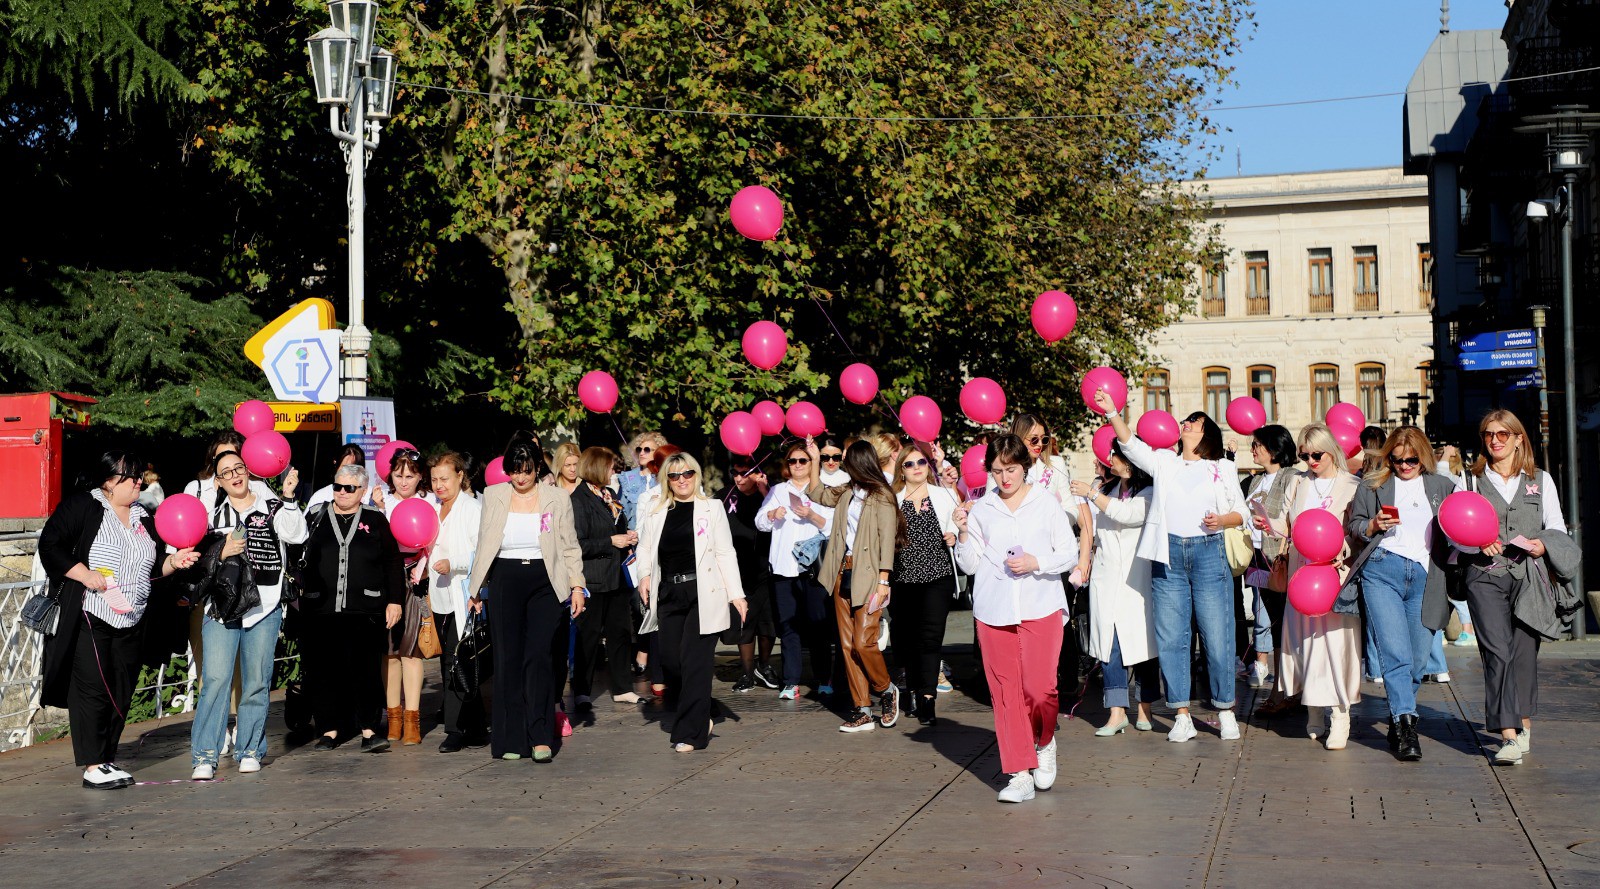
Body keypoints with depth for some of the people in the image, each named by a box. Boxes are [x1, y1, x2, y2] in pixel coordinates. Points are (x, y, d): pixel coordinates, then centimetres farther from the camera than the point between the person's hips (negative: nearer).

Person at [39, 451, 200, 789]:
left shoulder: (144, 518, 16)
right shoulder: (81, 505, -3)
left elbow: (154, 566, 22)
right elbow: (50, 546, -9)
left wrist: (173, 562, 1)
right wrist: (86, 575, -18)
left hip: (129, 622, 6)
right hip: (88, 619, -6)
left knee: (121, 693, 8)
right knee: (92, 689, -6)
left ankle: (107, 760, 18)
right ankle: (92, 767, 0)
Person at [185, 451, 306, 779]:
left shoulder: (272, 510, 6)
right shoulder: (213, 516, 12)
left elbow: (297, 534, -12)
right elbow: (196, 560, 13)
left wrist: (288, 498, -22)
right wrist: (221, 553, -6)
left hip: (264, 607, 0)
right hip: (221, 607, 0)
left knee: (256, 682, 5)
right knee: (215, 680, -8)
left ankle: (249, 750, 16)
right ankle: (205, 756, -5)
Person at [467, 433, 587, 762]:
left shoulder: (558, 498, 3)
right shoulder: (493, 496, 7)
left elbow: (570, 547, 7)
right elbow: (484, 545, 13)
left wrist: (577, 586, -1)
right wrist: (477, 588, 11)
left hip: (546, 584, -2)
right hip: (504, 583, 2)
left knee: (539, 656, -11)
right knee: (508, 660, 1)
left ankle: (541, 737, -5)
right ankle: (512, 739, 8)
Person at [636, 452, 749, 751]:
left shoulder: (712, 508, 5)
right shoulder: (655, 511, 12)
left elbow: (725, 553, 2)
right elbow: (645, 547, 15)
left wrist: (736, 594, -3)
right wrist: (644, 575, -4)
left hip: (703, 594, -3)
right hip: (669, 593, 3)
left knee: (695, 661, -6)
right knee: (669, 657, -2)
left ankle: (691, 732, 2)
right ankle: (698, 717, 20)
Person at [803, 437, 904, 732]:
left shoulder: (881, 496, -6)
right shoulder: (847, 494, 16)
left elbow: (887, 539, -11)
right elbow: (818, 494, 33)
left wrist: (883, 581, -16)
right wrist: (815, 459, 27)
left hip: (867, 576, -7)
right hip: (843, 573, 7)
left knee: (863, 642, -13)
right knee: (847, 645, 4)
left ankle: (886, 690, 14)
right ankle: (862, 711, 9)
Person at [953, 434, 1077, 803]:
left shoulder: (1046, 503, 5)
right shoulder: (981, 509, 8)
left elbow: (1069, 553, 5)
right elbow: (970, 565, 8)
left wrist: (1036, 562, -11)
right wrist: (963, 533, -7)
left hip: (1041, 607, -1)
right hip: (993, 610, 2)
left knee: (1039, 687, -9)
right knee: (1005, 691, 0)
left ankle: (1045, 743, 23)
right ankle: (1020, 774, 7)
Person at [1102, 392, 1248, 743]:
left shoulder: (1223, 468, 11)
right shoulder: (1163, 462, 14)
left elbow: (1240, 513, 11)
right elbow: (1131, 444, 1)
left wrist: (1221, 520, -9)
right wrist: (1112, 412, -10)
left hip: (1209, 553, -2)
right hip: (1168, 556, 2)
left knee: (1217, 635, -2)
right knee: (1171, 638, 1)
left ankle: (1226, 711, 11)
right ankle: (1182, 716, 8)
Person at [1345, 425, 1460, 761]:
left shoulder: (1443, 486, 20)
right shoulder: (1374, 485, 16)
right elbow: (1352, 526, 16)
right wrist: (1373, 525, -5)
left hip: (1425, 578, 2)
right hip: (1382, 571, -2)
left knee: (1418, 659, 2)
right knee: (1396, 654, -14)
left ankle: (1397, 720, 18)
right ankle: (1406, 725, -16)